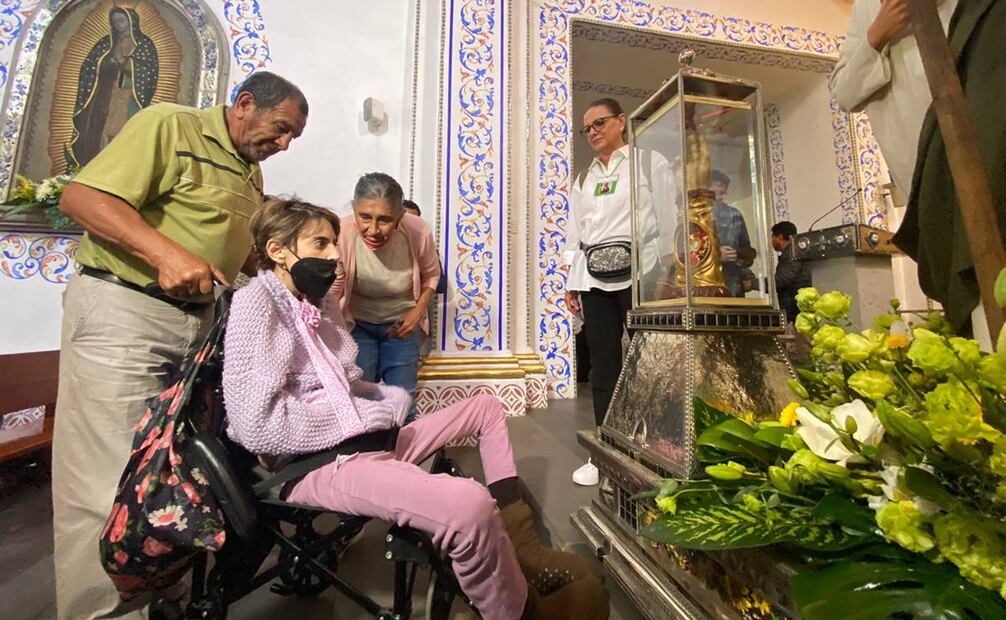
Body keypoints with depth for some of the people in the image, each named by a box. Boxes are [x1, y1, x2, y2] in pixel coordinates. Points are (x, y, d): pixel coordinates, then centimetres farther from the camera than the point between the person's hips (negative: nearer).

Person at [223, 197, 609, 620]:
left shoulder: (320, 301, 15)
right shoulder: (256, 303, -10)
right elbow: (258, 424, -21)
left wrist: (387, 399, 0)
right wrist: (365, 417, -13)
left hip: (359, 440, 10)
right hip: (313, 462, -9)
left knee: (485, 407, 14)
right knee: (470, 504, -35)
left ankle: (521, 552, 12)